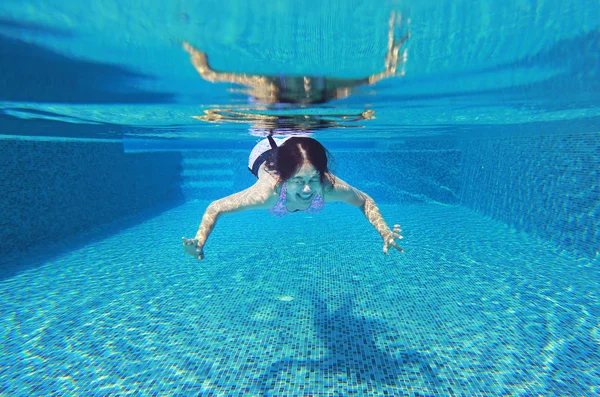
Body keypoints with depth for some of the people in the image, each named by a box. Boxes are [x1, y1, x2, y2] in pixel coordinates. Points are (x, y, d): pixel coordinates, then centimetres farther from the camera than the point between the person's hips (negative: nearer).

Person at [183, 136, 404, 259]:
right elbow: (215, 208, -37)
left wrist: (385, 234, -40)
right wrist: (199, 242, -54)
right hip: (266, 156, 0)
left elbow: (365, 201, -25)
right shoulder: (268, 192, -49)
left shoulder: (330, 187, -44)